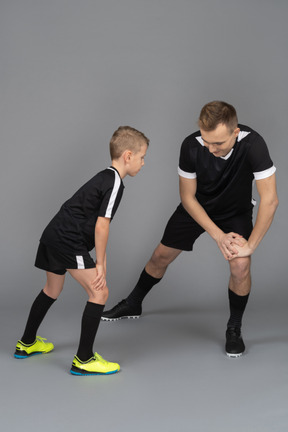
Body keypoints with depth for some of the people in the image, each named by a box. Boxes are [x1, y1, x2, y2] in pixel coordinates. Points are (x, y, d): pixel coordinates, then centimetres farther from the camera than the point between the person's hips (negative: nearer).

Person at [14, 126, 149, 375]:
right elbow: (101, 226, -18)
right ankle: (83, 360, -4)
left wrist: (100, 261, 22)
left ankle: (27, 344, 43)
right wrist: (100, 264, -11)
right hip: (69, 241, -10)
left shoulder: (104, 177, 18)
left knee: (53, 289, 28)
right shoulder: (115, 183, -12)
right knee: (99, 292, -6)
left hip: (53, 234, 10)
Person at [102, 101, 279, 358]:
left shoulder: (252, 145, -38)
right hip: (196, 207, 2)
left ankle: (234, 329, 3)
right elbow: (187, 197, -17)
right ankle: (133, 305, 38)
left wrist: (250, 245, -32)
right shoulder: (191, 146, -30)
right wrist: (218, 236, -22)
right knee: (161, 256, 11)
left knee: (241, 265, -22)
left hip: (236, 211, -2)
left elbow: (270, 200, -34)